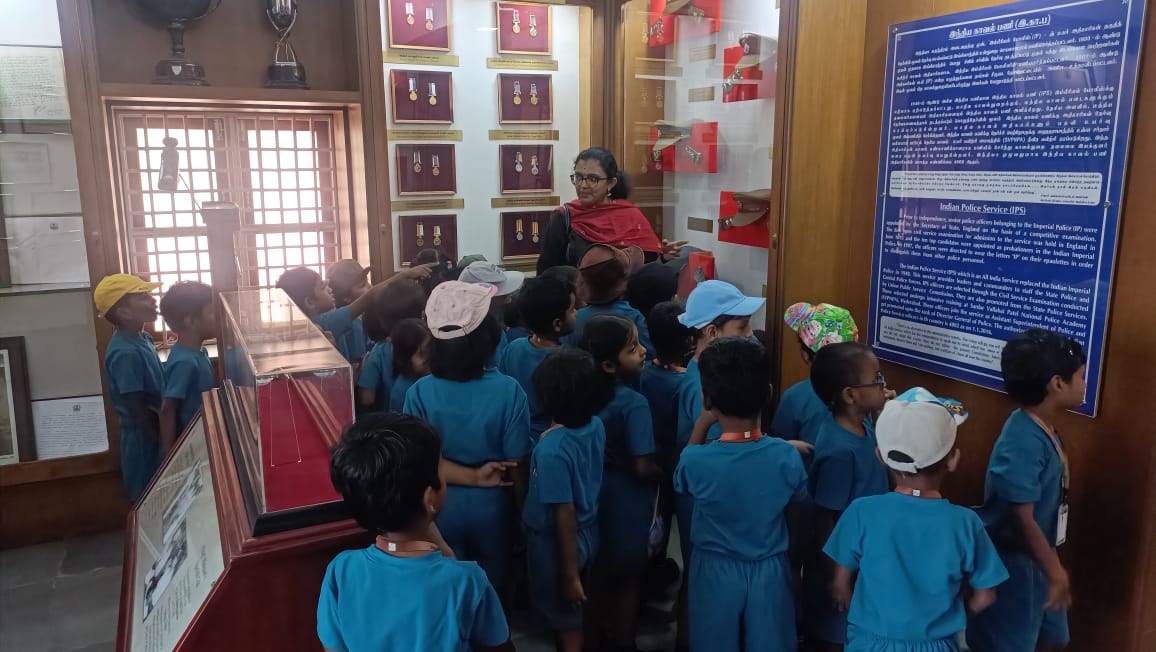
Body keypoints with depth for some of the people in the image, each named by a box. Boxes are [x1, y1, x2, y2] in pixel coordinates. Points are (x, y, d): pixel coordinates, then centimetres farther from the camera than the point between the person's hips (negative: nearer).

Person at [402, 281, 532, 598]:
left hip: (441, 508, 1)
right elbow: (516, 463, -14)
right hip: (491, 507, -1)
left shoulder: (420, 392, -18)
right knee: (491, 586, 22)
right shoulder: (508, 390, -21)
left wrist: (472, 476, -14)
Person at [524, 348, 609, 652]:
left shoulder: (552, 450, -32)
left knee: (563, 619, 16)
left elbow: (565, 515, -26)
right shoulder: (596, 426, -11)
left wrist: (570, 575, -18)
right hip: (588, 535, 7)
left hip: (556, 544, -7)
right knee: (572, 614, 28)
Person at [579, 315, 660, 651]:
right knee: (629, 579, 14)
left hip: (596, 492, 6)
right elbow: (643, 468, -25)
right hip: (628, 500, -6)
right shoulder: (634, 403, -25)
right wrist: (663, 475, -6)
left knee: (602, 575, 23)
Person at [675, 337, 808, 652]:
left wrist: (703, 421, -4)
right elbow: (799, 501, -1)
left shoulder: (697, 461, -25)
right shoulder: (787, 456, -19)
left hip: (716, 572, -1)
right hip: (770, 572, 2)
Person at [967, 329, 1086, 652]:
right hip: (1013, 562, -9)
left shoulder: (1043, 429, 2)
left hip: (1035, 559, 9)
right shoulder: (1023, 442, -28)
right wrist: (1056, 571, -17)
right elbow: (1022, 518, -26)